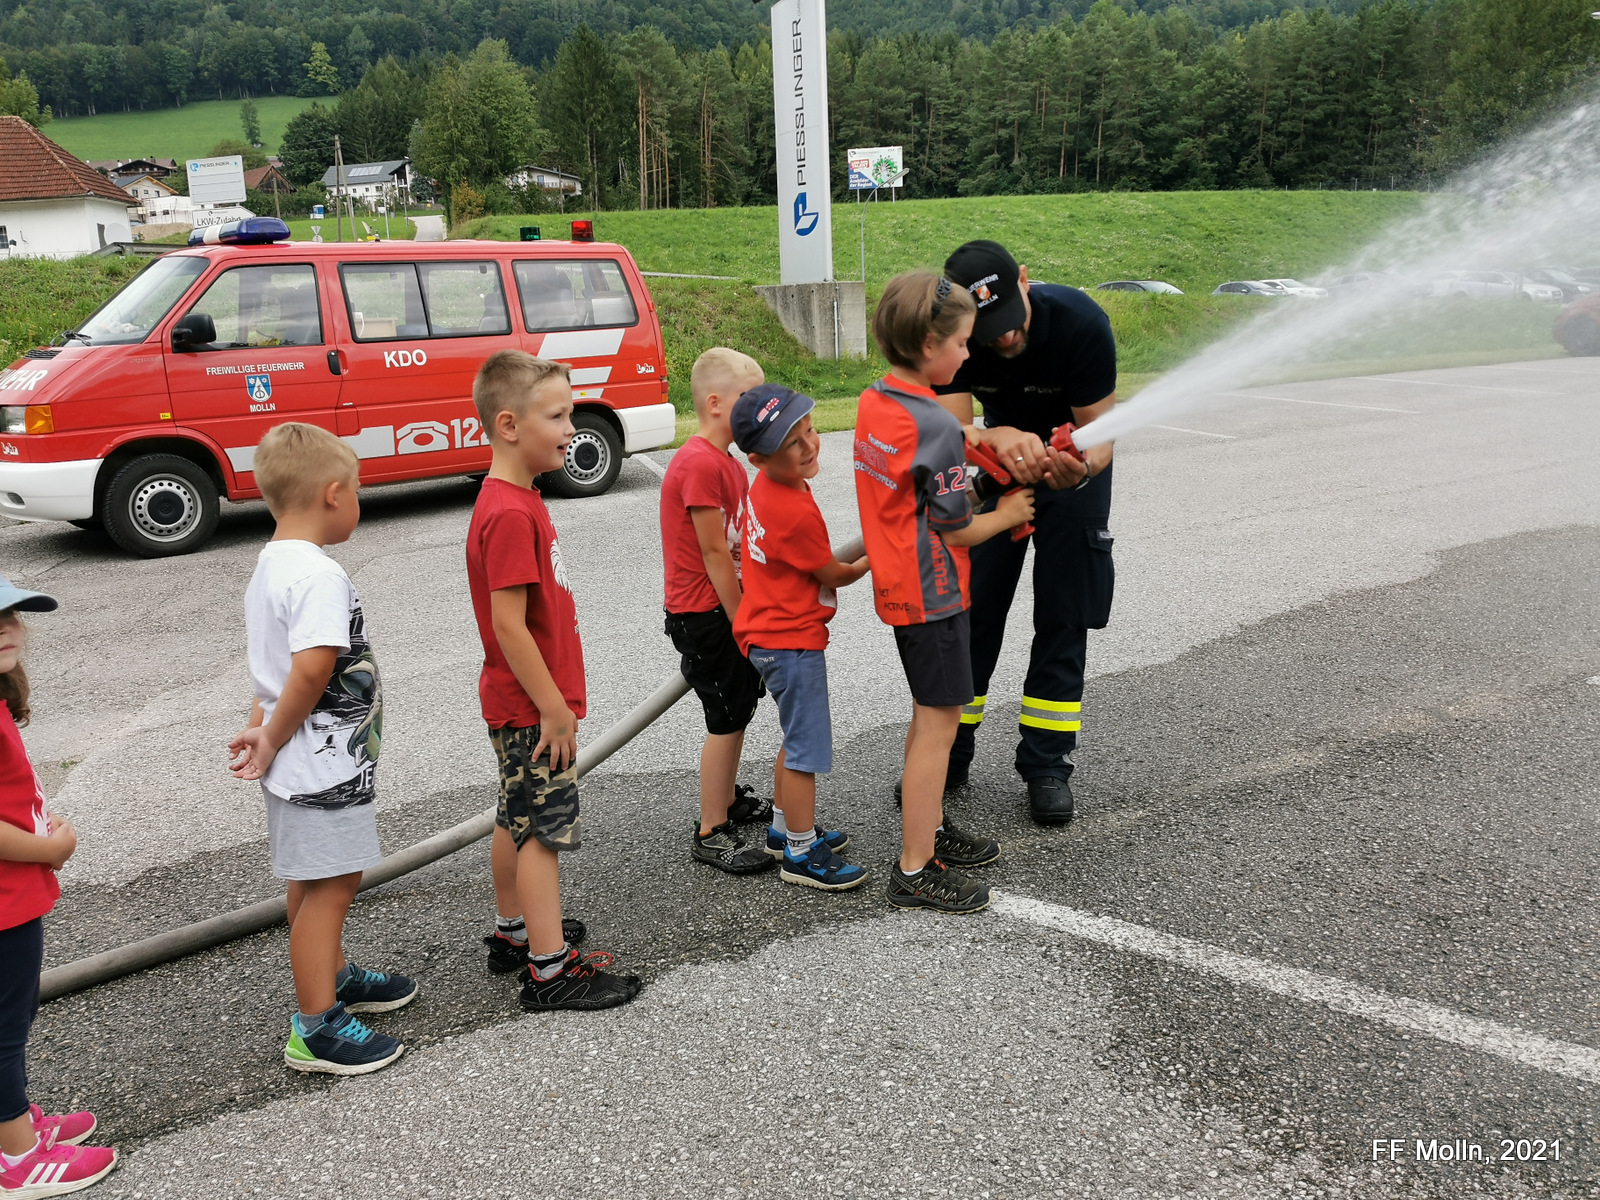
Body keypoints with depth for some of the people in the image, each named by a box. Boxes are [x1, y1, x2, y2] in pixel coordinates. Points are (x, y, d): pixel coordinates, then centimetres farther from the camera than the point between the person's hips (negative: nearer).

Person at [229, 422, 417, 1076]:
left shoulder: (267, 566, 10)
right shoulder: (319, 575, -22)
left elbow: (274, 663, 11)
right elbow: (313, 668, -30)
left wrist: (266, 729, 3)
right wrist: (273, 739, -17)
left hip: (302, 764, 10)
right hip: (325, 763, -10)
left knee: (315, 882, 23)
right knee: (329, 886, 1)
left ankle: (334, 977, 41)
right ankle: (318, 1027, 12)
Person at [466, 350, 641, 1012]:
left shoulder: (517, 501, 10)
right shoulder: (509, 516, -23)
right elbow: (508, 626, -25)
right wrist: (554, 708, -21)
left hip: (519, 704, 10)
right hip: (532, 707, -10)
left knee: (517, 822, 19)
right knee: (544, 830, -3)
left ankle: (515, 936, 34)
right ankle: (550, 971, 6)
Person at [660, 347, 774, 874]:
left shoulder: (728, 462, 11)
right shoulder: (700, 464, -21)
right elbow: (714, 554, -21)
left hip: (729, 607, 10)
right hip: (704, 616, -10)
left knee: (739, 707, 20)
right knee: (727, 717, -4)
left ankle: (729, 798, 38)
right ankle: (712, 835, 7)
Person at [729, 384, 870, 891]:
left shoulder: (767, 487, 2)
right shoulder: (796, 512, -27)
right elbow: (833, 574, -12)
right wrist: (870, 562, 6)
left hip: (771, 635, 10)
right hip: (792, 643, -10)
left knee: (797, 738, 23)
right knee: (808, 748, 1)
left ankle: (786, 829, 37)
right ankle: (802, 854, 13)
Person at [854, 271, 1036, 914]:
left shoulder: (872, 403, 4)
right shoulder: (936, 426, -23)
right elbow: (958, 530, -16)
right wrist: (1007, 513, 1)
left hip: (899, 585, 9)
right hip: (933, 593, -9)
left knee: (929, 712, 21)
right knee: (939, 721, 0)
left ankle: (929, 828, 36)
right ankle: (916, 870, 8)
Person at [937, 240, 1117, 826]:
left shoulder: (1080, 321, -33)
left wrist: (1081, 466, -51)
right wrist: (1001, 439, -55)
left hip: (1073, 458, -2)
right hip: (995, 461, 2)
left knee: (1064, 617, -1)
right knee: (970, 607, 5)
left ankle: (1046, 764, 10)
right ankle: (948, 755, 18)